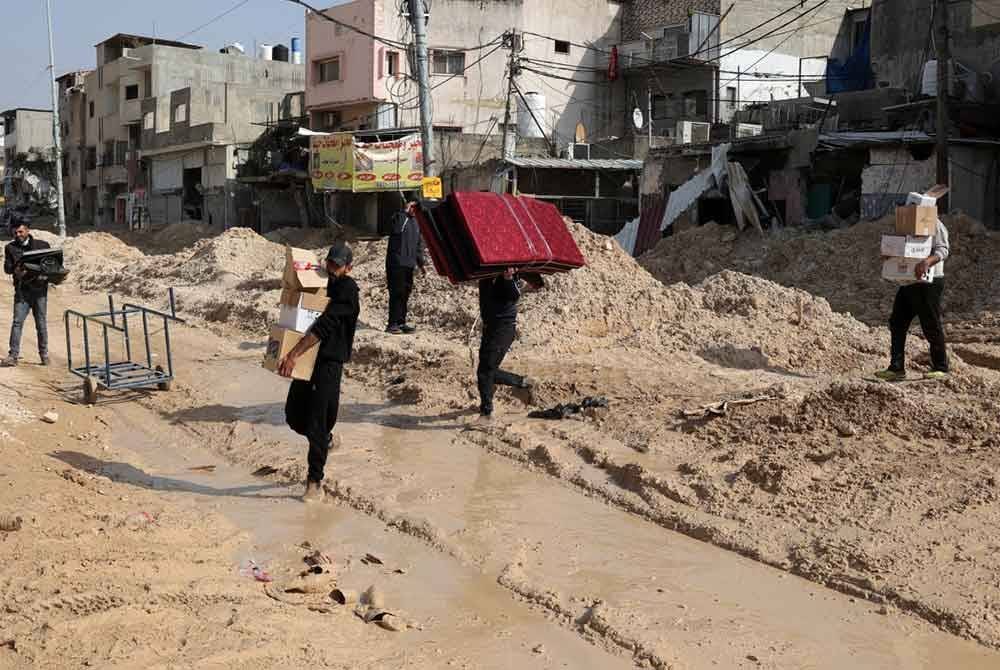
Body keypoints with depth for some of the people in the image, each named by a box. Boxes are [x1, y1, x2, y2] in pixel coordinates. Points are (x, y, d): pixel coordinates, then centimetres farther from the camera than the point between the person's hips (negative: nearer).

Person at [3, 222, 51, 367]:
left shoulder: (42, 245, 6)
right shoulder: (10, 248, 8)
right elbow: (7, 267, 2)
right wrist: (16, 270, -21)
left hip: (39, 289, 0)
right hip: (22, 290, 0)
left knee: (41, 323, 5)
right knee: (17, 322, -6)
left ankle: (44, 353, 17)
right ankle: (13, 355, -5)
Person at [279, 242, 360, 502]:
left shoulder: (347, 290, -13)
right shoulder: (323, 283, 14)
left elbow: (324, 327, -25)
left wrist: (293, 355, -31)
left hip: (329, 362, -8)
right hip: (307, 361, 8)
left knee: (316, 424, -6)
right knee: (294, 416, 12)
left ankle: (315, 483, 4)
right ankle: (325, 439, 40)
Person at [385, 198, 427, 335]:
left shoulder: (415, 222, 17)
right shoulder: (399, 218, -5)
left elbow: (419, 244, 23)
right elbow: (396, 229, -30)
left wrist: (421, 263, 19)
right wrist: (405, 212, -25)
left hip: (409, 264, 7)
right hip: (396, 263, -7)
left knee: (405, 293, 9)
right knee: (397, 293, -8)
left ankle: (401, 323, 16)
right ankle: (392, 324, -5)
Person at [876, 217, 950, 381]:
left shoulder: (935, 225, -7)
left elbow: (943, 249, -18)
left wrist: (928, 261, -36)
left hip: (929, 282, -8)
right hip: (908, 282, 9)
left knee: (931, 326, -2)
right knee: (897, 323, 4)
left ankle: (941, 368, 10)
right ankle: (897, 368, 8)